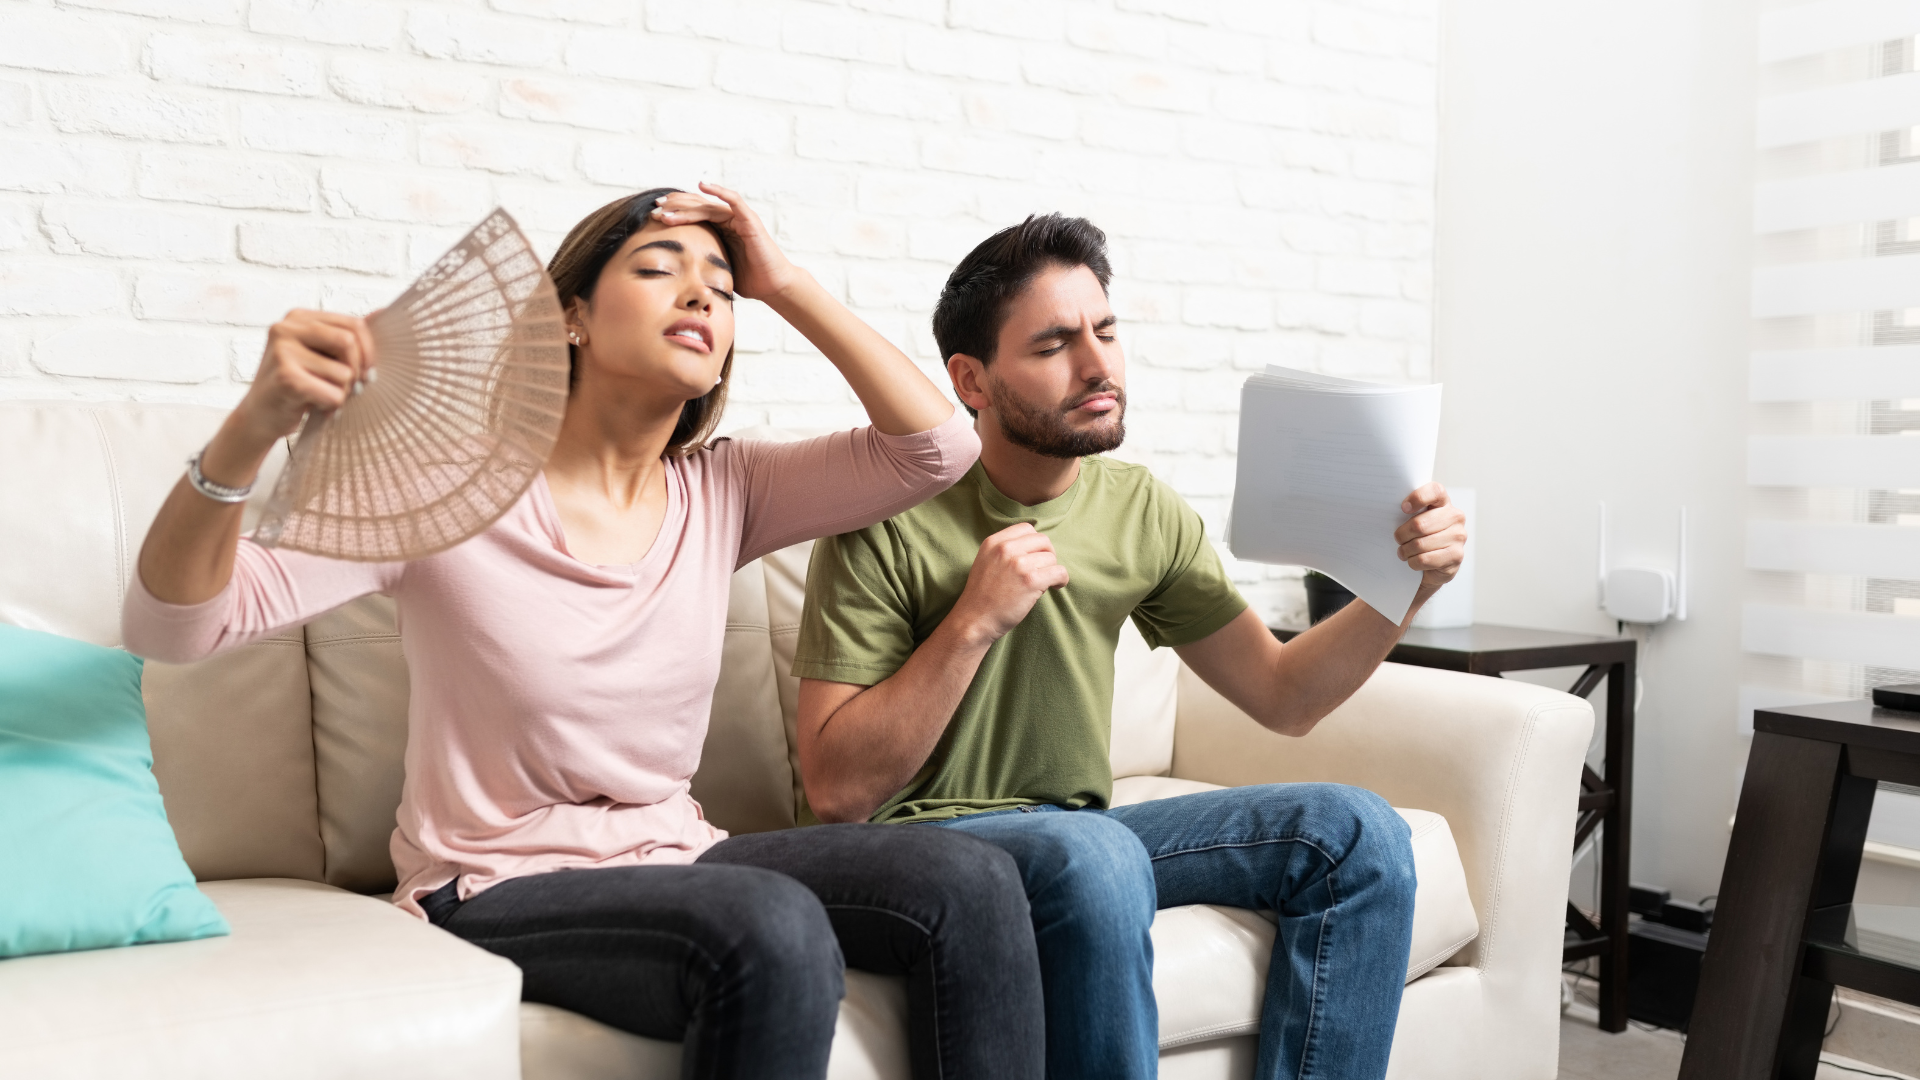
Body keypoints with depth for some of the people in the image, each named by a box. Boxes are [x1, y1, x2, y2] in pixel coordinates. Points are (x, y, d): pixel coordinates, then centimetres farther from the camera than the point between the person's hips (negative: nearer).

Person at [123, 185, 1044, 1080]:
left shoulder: (722, 494, 5)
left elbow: (938, 444, -2)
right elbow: (171, 623, -16)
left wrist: (786, 285, -3)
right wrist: (253, 428, -35)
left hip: (674, 861, 5)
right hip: (499, 894, -5)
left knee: (969, 881, -20)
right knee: (776, 932, -34)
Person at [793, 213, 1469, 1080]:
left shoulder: (1143, 511, 3)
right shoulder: (891, 526, -13)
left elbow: (1282, 695, 8)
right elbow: (835, 789, -17)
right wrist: (974, 622, -24)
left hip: (1081, 835, 6)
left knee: (1356, 833, -10)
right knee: (1095, 856, -37)